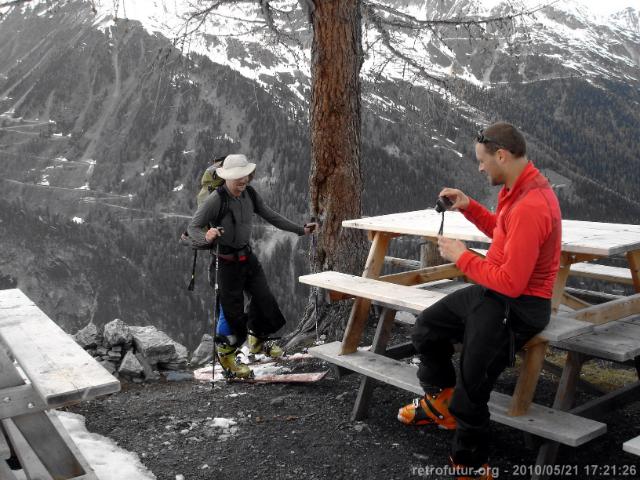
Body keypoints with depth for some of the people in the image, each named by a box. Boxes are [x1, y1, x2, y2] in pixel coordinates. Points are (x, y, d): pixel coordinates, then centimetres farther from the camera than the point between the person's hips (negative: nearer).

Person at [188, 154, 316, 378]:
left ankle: (257, 341, 38)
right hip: (226, 261, -6)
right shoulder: (216, 199, -19)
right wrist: (206, 237, -40)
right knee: (233, 311, 0)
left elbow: (271, 216, 11)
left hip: (247, 257, 6)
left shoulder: (250, 194, -1)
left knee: (265, 300, 10)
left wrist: (301, 230, 12)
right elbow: (193, 227, -18)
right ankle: (225, 353, 27)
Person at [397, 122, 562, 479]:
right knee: (427, 327, 19)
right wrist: (468, 207, 6)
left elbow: (510, 283, -30)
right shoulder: (521, 188, 3)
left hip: (516, 307, -11)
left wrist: (462, 257, -17)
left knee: (469, 393, -3)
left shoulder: (530, 207, -30)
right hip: (494, 292, 11)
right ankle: (439, 401, 36)